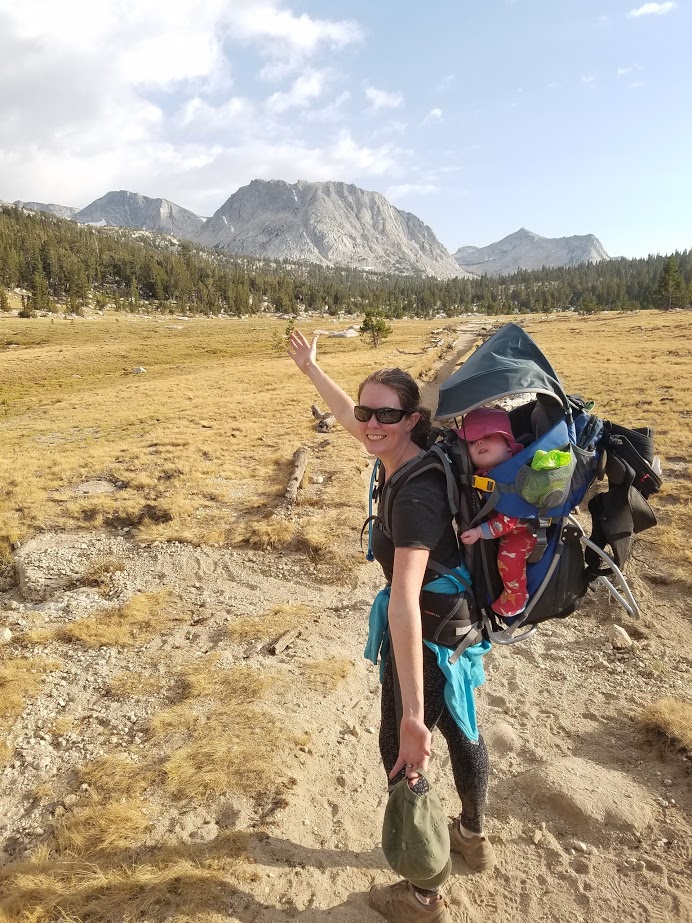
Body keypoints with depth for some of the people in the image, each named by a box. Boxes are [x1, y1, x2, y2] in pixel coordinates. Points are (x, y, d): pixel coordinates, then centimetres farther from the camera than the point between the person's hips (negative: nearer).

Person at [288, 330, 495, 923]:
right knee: (462, 733, 28)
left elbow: (404, 603, -41)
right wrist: (311, 369, 22)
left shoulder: (414, 497, -33)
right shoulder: (411, 457, -8)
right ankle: (474, 838, 55)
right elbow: (349, 418, 11)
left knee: (403, 759, 12)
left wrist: (412, 716, -45)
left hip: (427, 638, -9)